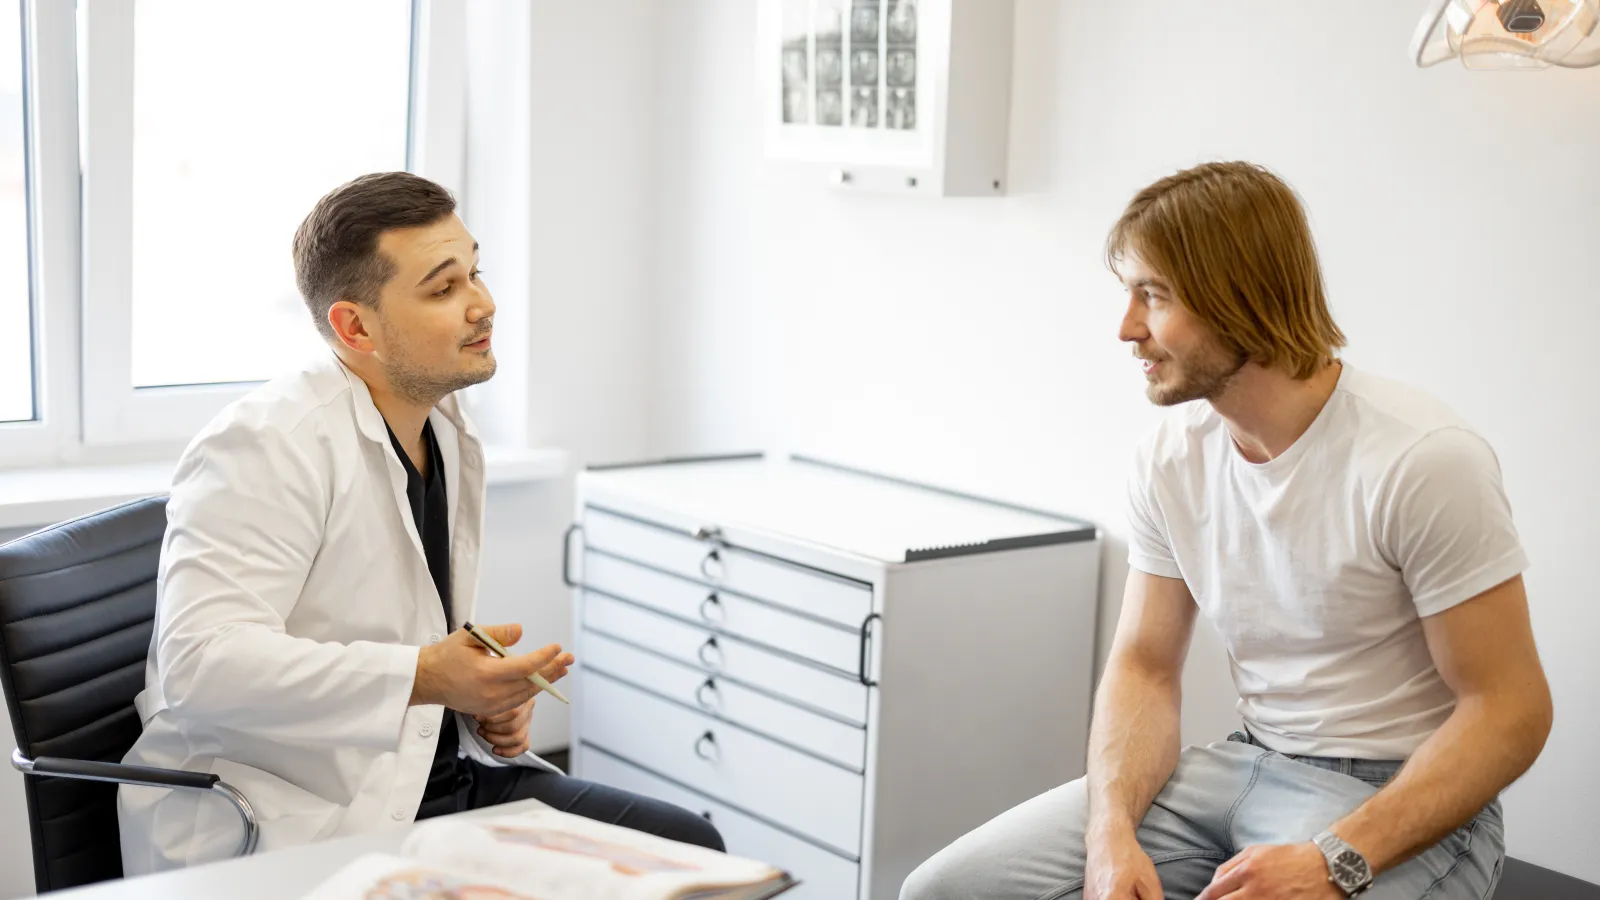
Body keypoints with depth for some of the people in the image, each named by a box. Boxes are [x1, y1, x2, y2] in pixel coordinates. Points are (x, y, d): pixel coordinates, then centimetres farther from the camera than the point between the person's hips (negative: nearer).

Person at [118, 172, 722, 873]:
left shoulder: (453, 439, 14)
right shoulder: (267, 444, -15)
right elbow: (200, 662, -26)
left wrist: (491, 700, 4)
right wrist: (422, 678, -29)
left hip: (441, 777, 9)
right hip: (300, 821, -8)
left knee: (686, 849, -5)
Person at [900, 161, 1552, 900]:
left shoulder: (1424, 460, -18)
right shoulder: (1170, 458, 2)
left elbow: (1509, 708, -15)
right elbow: (1144, 666, 6)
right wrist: (1112, 829, -12)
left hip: (1405, 796, -5)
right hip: (1245, 765, 6)